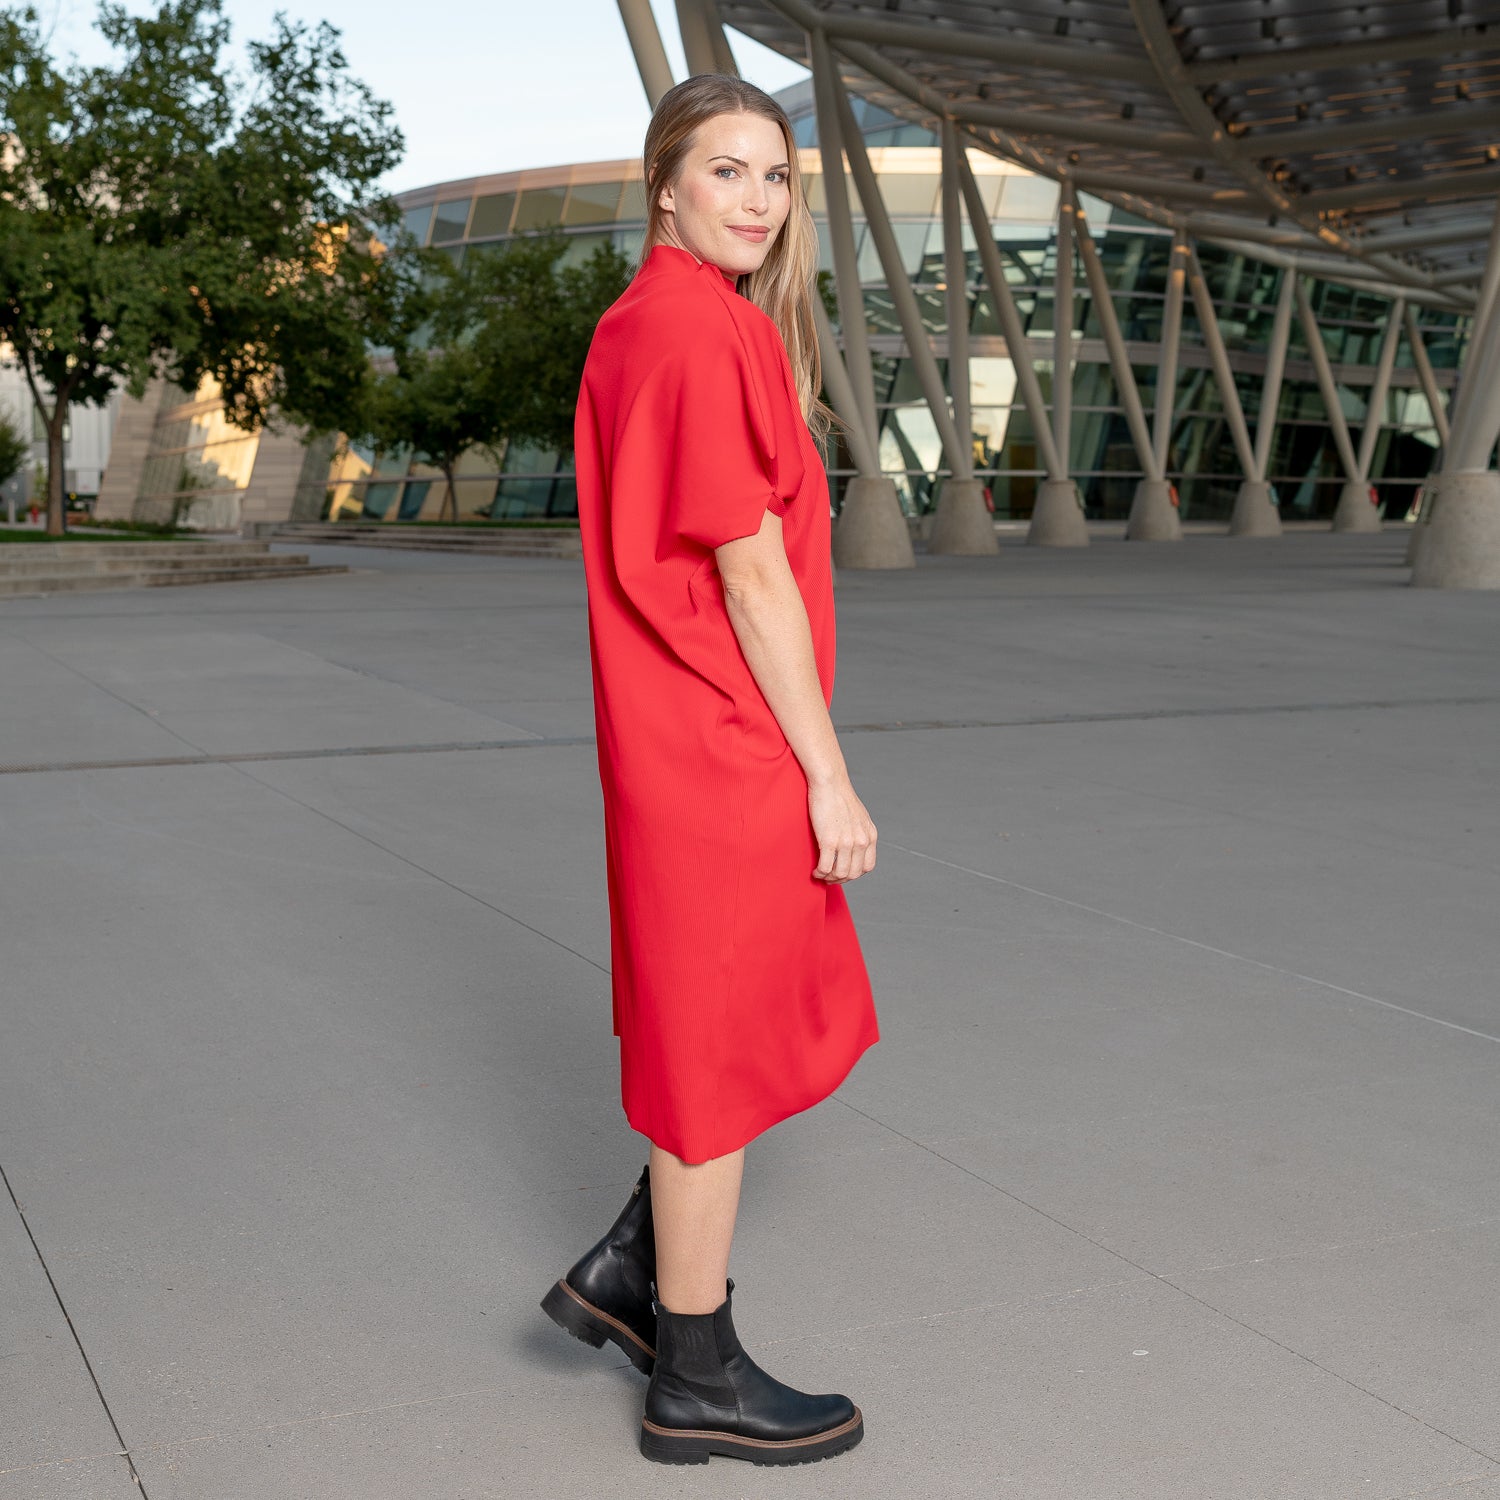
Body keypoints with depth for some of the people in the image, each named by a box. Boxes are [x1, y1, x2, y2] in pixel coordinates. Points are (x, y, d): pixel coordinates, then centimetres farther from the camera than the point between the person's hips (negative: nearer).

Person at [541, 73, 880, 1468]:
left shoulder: (632, 327, 13)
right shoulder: (709, 336, -17)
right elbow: (753, 580, -19)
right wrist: (828, 776, -14)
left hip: (675, 739, 10)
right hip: (726, 748, -10)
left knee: (792, 1011, 21)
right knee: (720, 1045, 3)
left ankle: (627, 1273, 30)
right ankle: (697, 1379, 19)